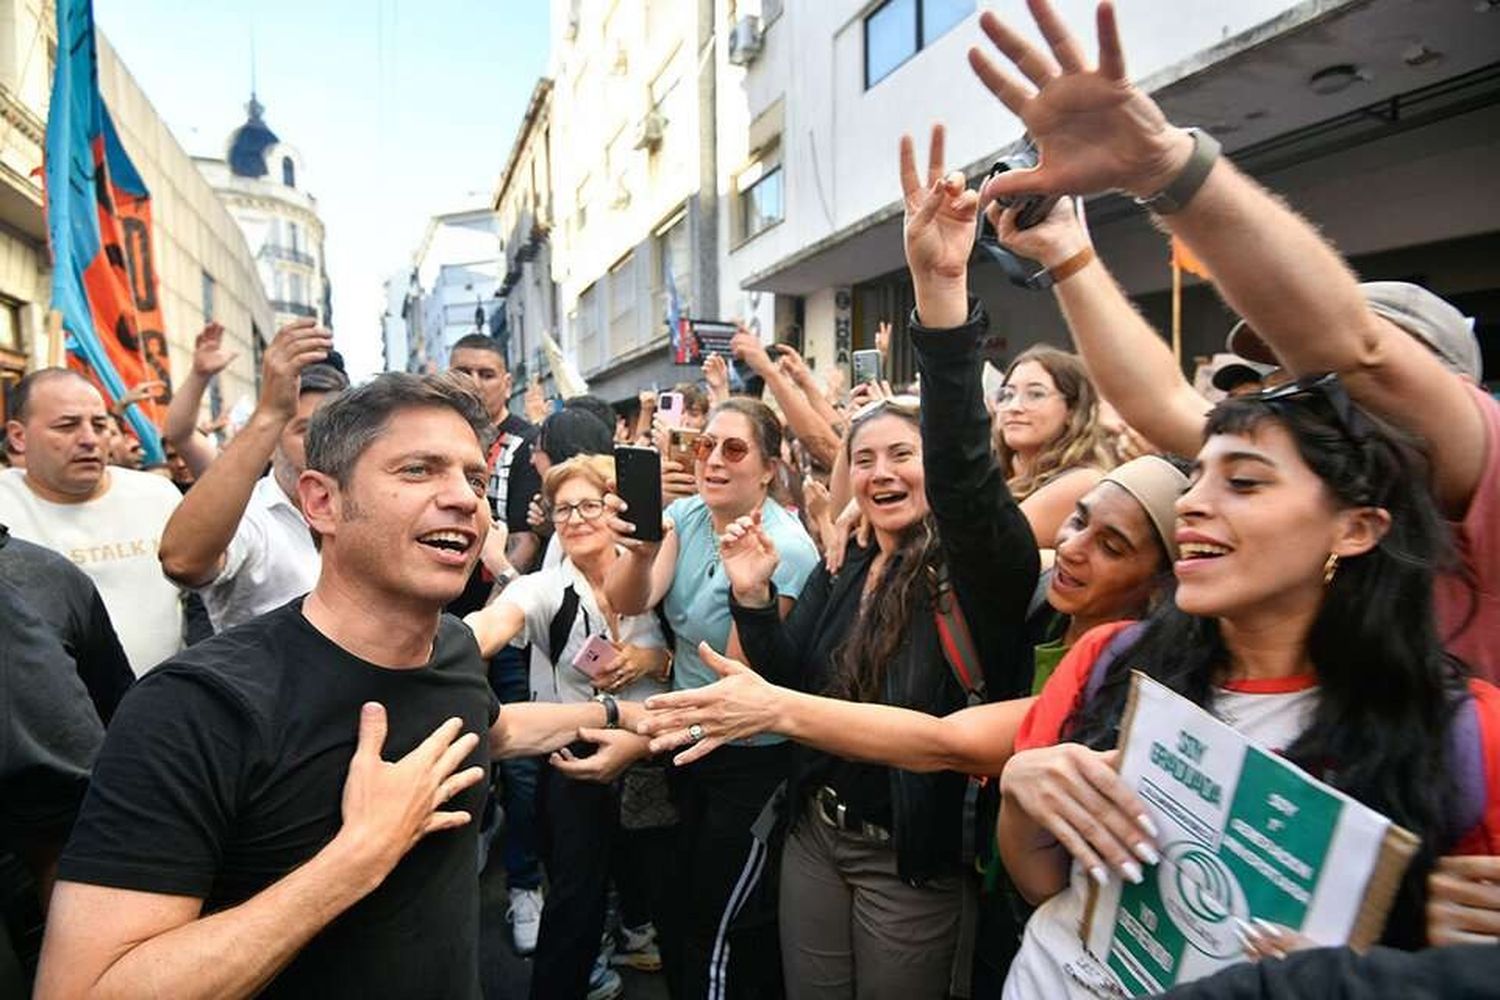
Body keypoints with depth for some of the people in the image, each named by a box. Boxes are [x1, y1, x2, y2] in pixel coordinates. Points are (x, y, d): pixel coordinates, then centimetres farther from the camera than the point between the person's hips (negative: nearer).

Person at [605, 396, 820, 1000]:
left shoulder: (784, 549, -24)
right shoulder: (685, 515, -5)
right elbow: (630, 603, -20)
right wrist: (640, 550, -38)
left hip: (751, 757, -6)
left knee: (716, 927, 8)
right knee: (686, 901, 24)